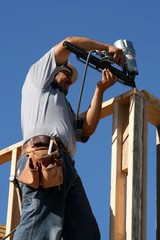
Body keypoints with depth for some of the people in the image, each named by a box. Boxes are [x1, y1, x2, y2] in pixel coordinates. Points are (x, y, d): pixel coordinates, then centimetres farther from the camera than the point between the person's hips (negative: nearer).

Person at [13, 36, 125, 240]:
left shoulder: (66, 110, 42)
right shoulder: (38, 77, 27)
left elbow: (87, 130, 21)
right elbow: (69, 43, 21)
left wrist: (100, 89, 22)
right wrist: (108, 47, 27)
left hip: (66, 166, 7)